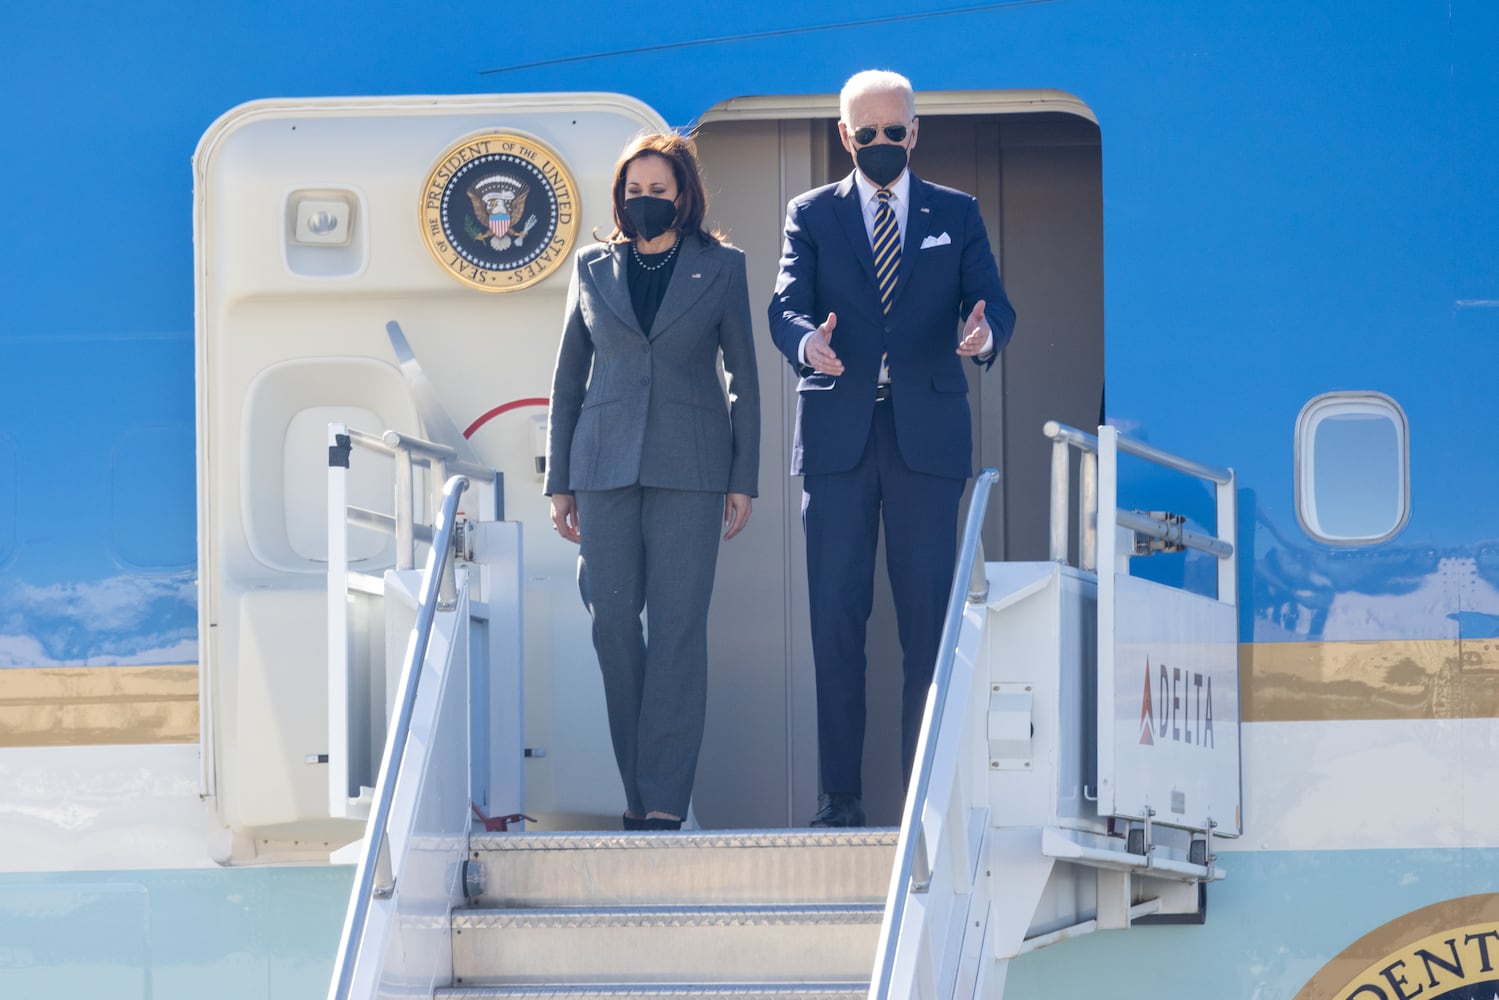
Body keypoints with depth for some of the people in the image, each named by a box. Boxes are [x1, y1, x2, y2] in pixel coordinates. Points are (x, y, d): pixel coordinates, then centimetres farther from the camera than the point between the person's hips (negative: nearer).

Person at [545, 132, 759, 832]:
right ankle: (637, 791, 9)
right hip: (606, 467, 2)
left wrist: (743, 479, 2)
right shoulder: (594, 269, 11)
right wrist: (559, 481, 8)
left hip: (689, 468, -2)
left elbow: (743, 376, 7)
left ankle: (664, 798, -7)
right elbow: (567, 379, 13)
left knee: (678, 628, -8)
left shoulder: (721, 268, 6)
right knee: (613, 624, 1)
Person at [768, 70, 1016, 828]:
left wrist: (984, 333, -24)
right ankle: (840, 789, 2)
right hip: (838, 433, 0)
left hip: (927, 434, 0)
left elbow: (992, 302, 1)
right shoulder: (811, 216, 9)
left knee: (929, 614, -1)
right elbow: (787, 304, -4)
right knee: (836, 614, -1)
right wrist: (806, 342, -28)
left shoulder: (956, 216, 11)